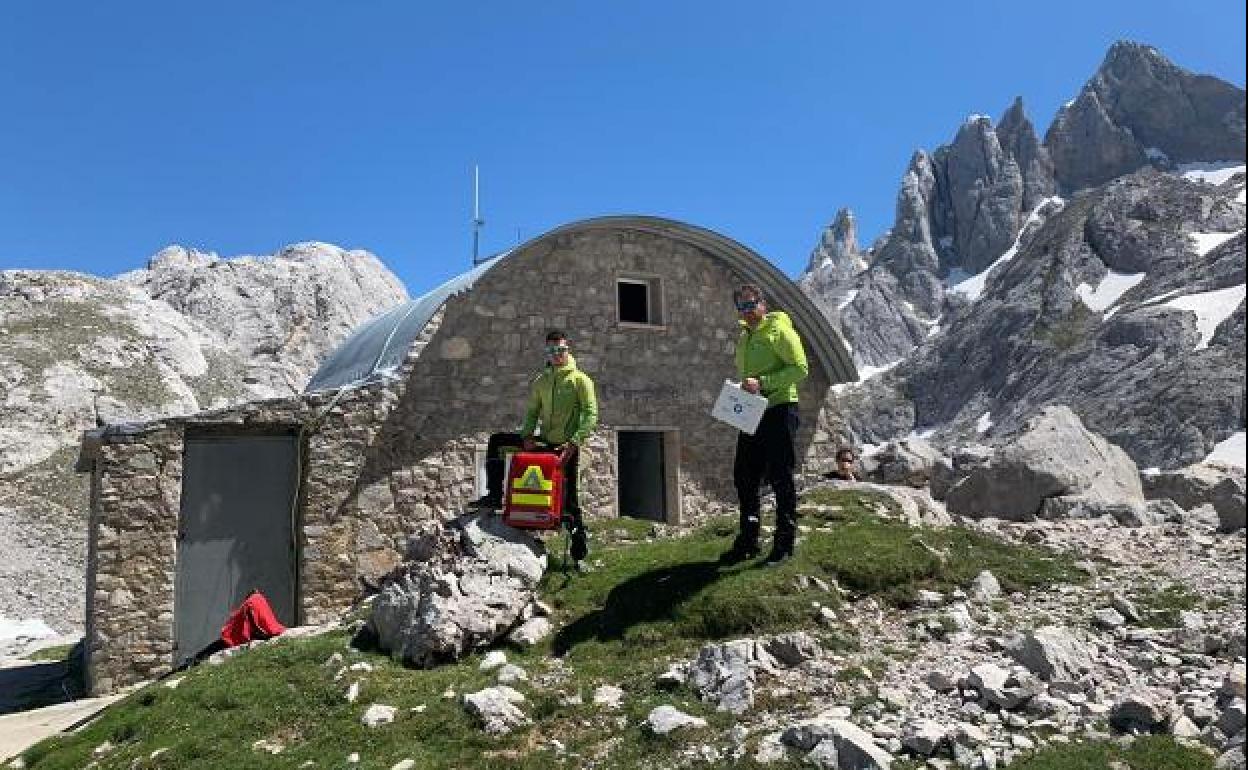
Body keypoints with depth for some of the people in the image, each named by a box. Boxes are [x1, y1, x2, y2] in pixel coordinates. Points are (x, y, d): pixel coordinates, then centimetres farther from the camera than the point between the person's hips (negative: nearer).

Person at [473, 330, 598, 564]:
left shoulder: (580, 379, -6)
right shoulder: (540, 381, 9)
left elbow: (591, 415, -12)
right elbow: (532, 411, 12)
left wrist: (573, 443, -22)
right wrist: (527, 435, -6)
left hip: (567, 447, -5)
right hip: (543, 442, 6)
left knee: (569, 499, -3)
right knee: (496, 441, 2)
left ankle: (580, 544, 11)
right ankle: (494, 496, 3)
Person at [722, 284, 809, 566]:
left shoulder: (779, 330, -7)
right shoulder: (743, 338, 17)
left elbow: (800, 368, -15)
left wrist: (763, 383, -23)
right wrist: (743, 390, 7)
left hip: (778, 410, -8)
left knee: (780, 479, -3)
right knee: (744, 476, 10)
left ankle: (785, 543, 6)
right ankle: (748, 540, 21)